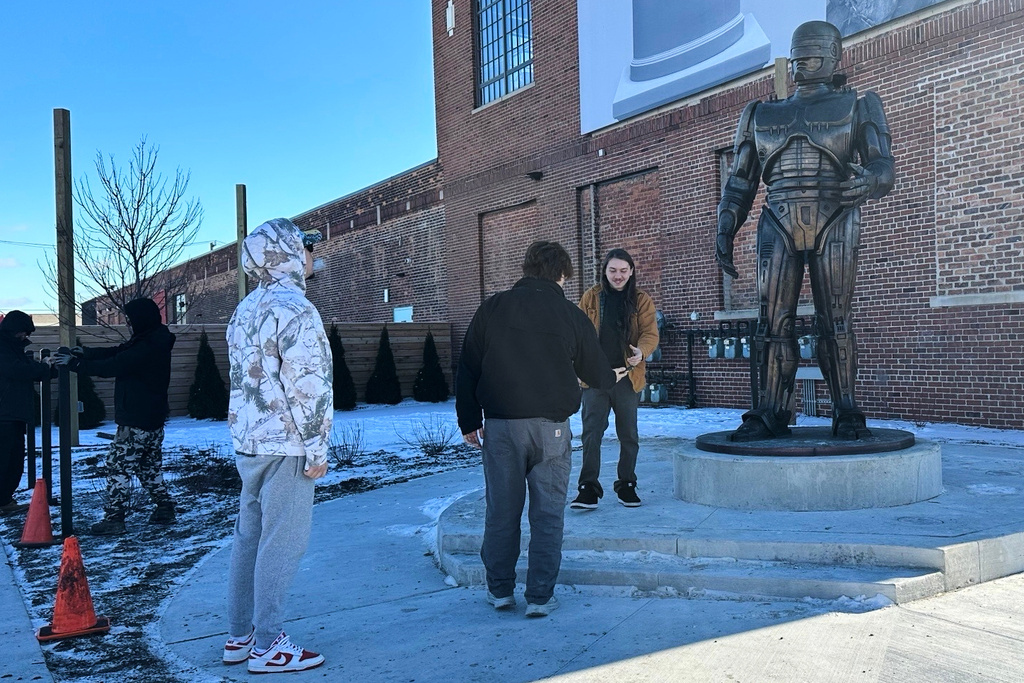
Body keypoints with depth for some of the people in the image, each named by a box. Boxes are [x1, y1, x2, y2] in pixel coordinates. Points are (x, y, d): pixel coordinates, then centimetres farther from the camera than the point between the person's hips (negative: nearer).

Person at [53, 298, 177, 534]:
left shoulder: (146, 349, -22)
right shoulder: (155, 344, 9)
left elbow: (111, 366, -20)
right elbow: (116, 353, 13)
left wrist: (73, 363, -11)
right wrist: (85, 353, 5)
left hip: (135, 421, -10)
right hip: (154, 419, 10)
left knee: (117, 466, -2)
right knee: (150, 467, 18)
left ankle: (114, 517, 1)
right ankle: (165, 508, 22)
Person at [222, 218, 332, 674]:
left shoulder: (245, 310, 14)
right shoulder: (295, 311, -15)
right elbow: (308, 386, -19)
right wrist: (317, 448, -14)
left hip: (248, 442, 9)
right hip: (284, 445, -9)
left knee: (249, 537, 15)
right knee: (281, 543, -2)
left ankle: (239, 635, 24)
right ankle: (267, 645, 6)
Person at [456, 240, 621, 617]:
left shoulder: (493, 308, 4)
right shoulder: (570, 314, 2)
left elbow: (467, 369, 4)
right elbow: (597, 372, 13)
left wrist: (469, 420, 12)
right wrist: (612, 378, 36)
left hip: (501, 424, 1)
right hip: (551, 426, -1)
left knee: (501, 510, 11)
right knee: (547, 513, 7)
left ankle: (500, 590, 21)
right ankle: (540, 597, 11)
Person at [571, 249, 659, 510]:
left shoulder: (642, 300, 3)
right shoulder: (590, 297, 6)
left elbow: (650, 333, -6)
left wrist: (641, 351, -27)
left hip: (628, 376, 0)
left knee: (628, 434, 11)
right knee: (591, 432, -3)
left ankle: (626, 485, 25)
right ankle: (589, 488, 3)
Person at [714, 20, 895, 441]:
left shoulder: (858, 107, 13)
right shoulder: (761, 115, 20)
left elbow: (883, 166, -1)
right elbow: (740, 183, 18)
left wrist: (866, 181, -26)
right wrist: (725, 232, 5)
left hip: (834, 224, -2)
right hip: (778, 225, 2)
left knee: (835, 321, -4)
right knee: (772, 321, -4)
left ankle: (846, 415, 2)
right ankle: (771, 414, 0)